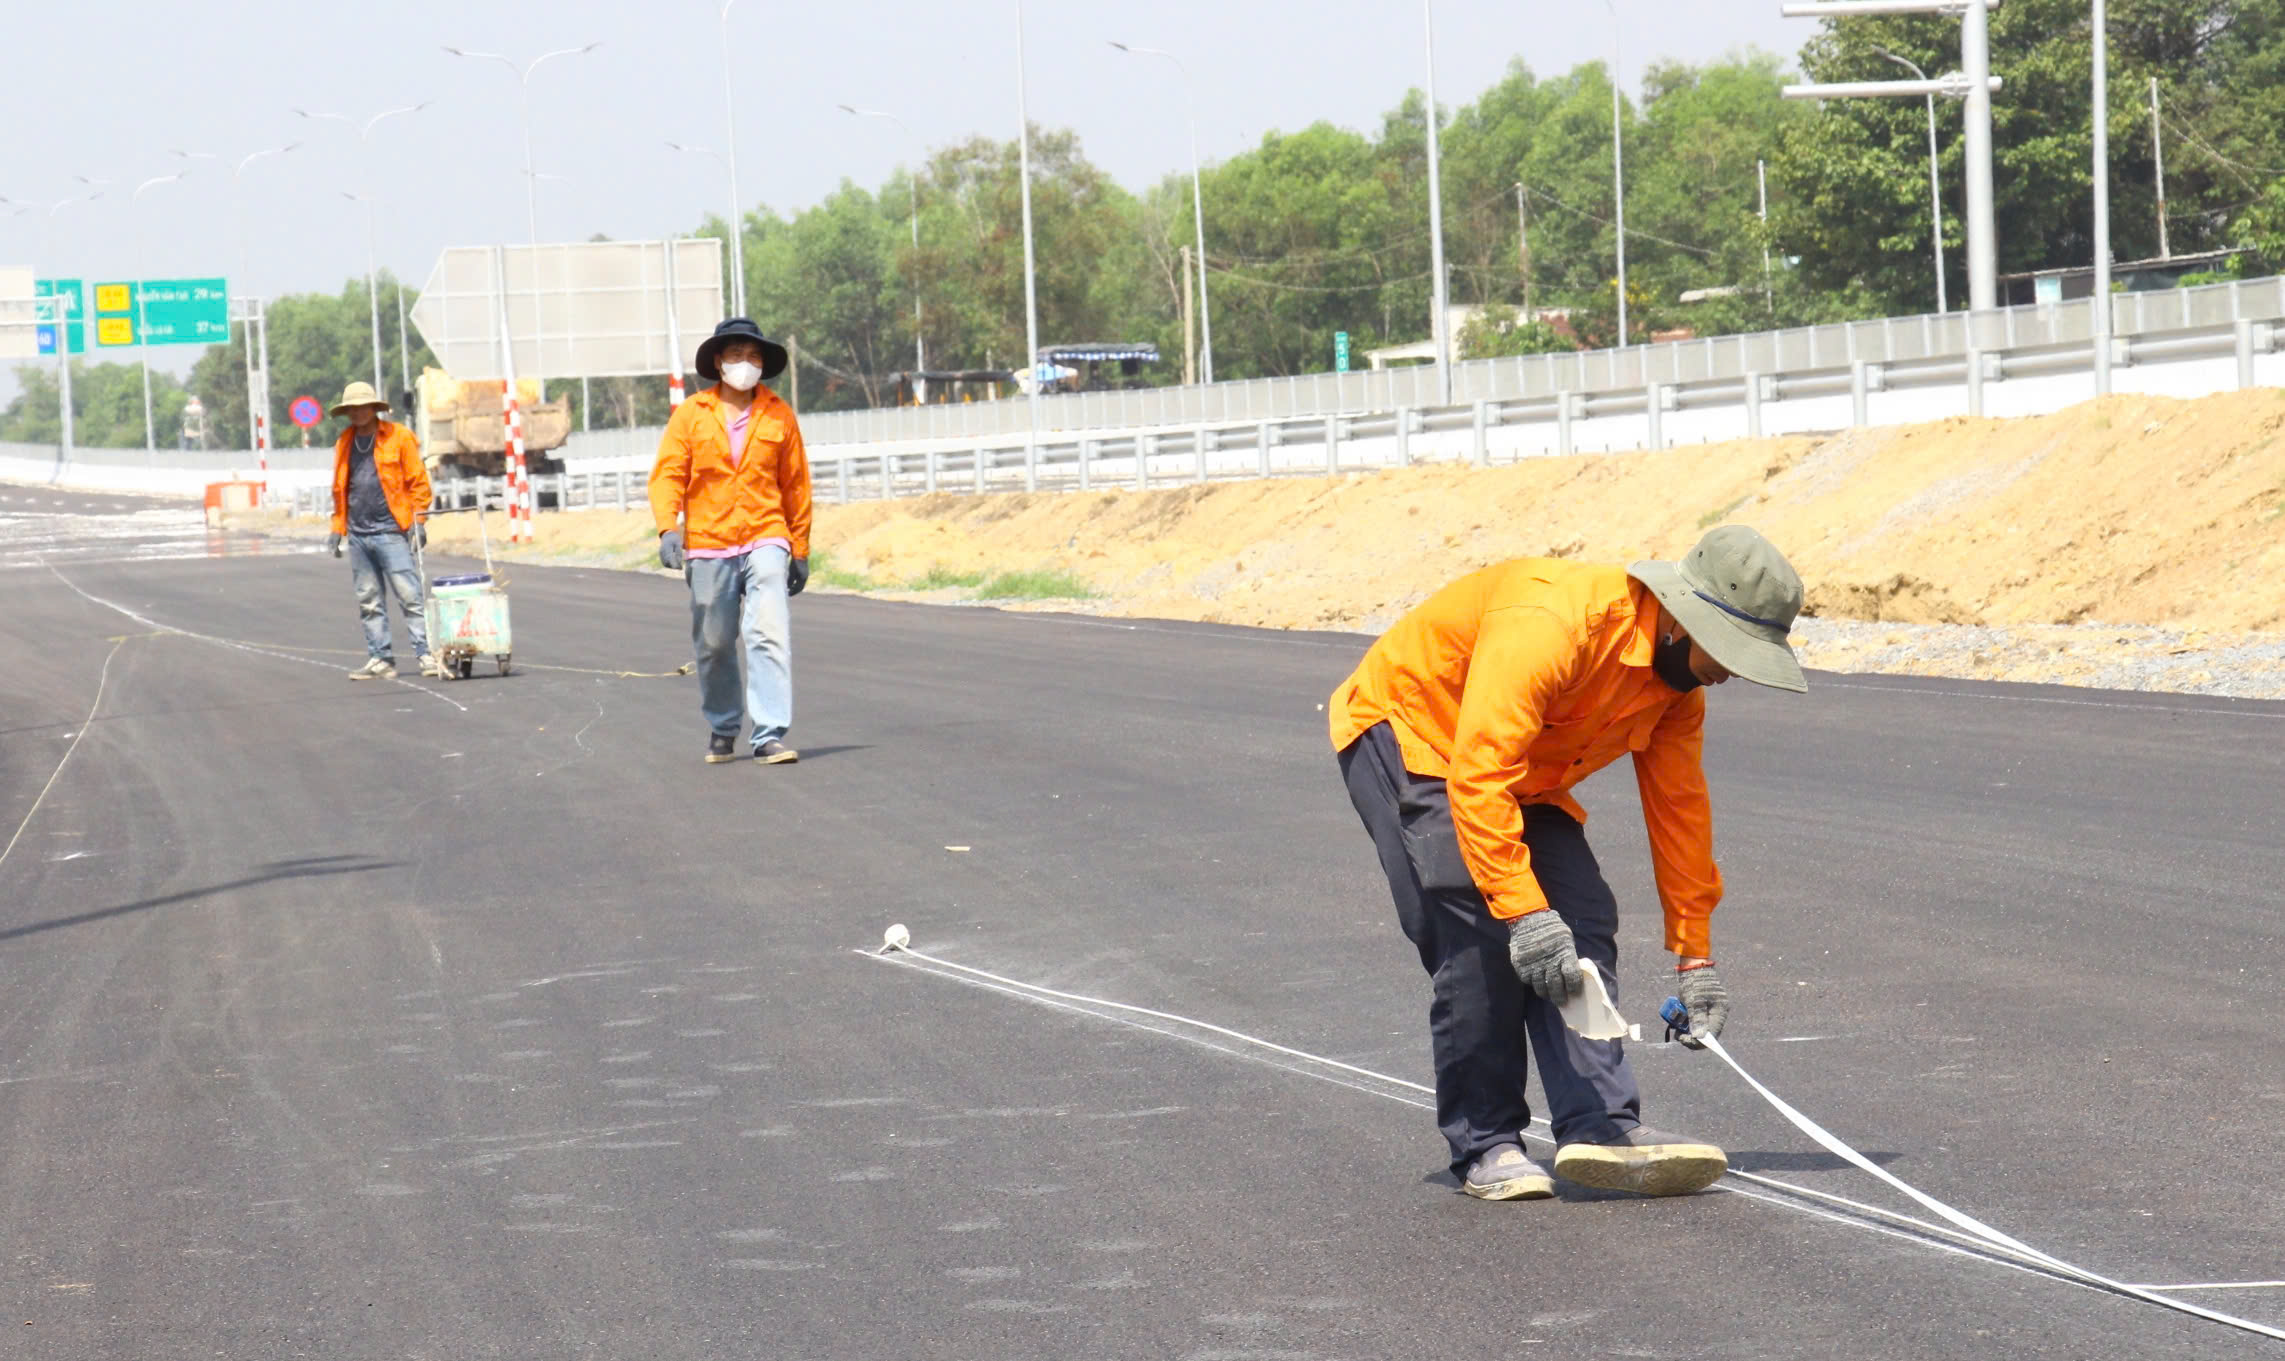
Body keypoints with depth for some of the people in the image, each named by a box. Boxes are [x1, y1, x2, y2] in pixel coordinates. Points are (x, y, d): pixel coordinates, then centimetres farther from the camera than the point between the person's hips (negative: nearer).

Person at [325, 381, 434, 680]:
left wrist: (418, 520, -9)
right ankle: (380, 659, 11)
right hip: (358, 535, 5)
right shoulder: (344, 444, 14)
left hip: (391, 532, -5)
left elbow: (418, 482, -1)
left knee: (409, 596, -8)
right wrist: (338, 529, 16)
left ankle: (425, 653, -8)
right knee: (369, 602, 7)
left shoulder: (398, 438, 0)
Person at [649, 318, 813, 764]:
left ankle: (770, 736, -19)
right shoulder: (690, 415, 5)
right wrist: (668, 527, -15)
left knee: (770, 635, -16)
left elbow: (796, 485, 11)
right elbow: (667, 474, 1)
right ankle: (722, 731, 27)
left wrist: (800, 550, 10)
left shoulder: (779, 416, 7)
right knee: (714, 644, 9)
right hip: (707, 547, 1)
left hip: (766, 540, -1)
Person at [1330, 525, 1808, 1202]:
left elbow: (1680, 812, 4)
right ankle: (1484, 1146, -12)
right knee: (1482, 936, -22)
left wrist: (1694, 958, 4)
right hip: (1403, 736, -8)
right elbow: (1477, 776, -39)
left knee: (1585, 925, -10)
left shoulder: (1680, 683, -6)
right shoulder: (1550, 623, -35)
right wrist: (1524, 911, -43)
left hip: (1524, 777, 8)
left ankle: (1600, 1126, -16)